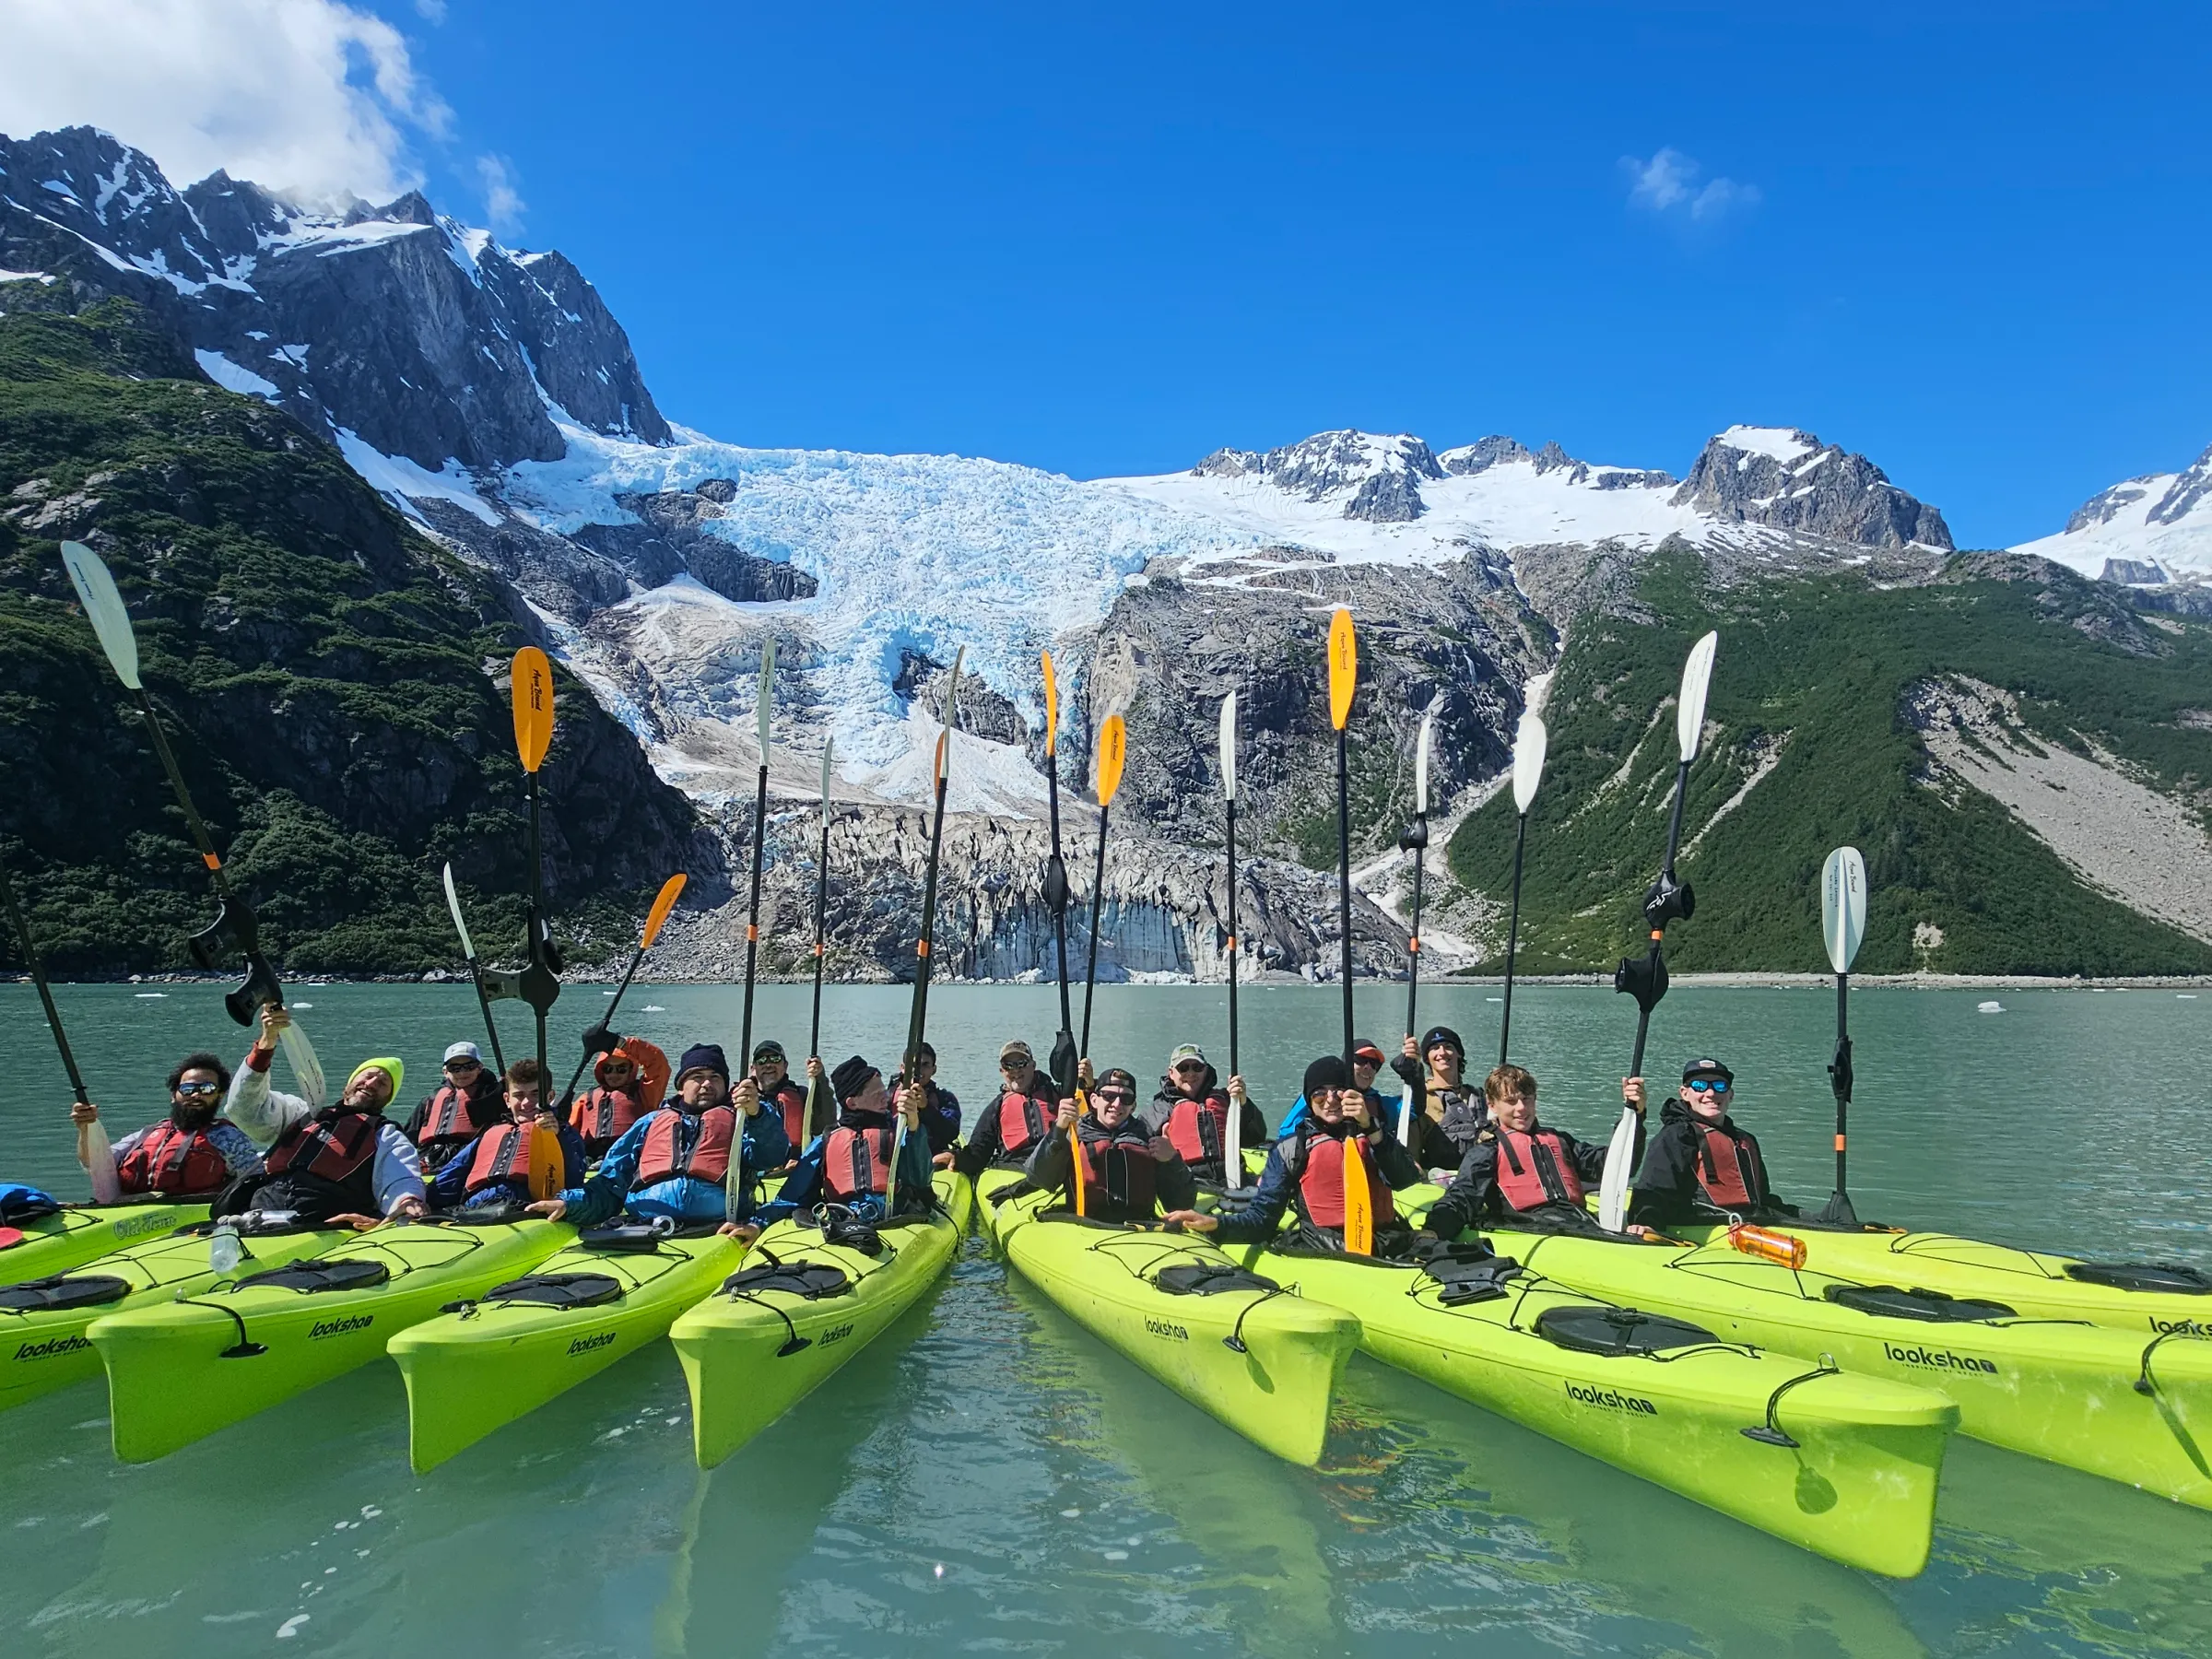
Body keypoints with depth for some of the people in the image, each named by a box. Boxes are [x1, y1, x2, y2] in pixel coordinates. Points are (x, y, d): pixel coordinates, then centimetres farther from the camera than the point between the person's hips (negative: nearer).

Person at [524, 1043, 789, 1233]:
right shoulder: (652, 1122, 35)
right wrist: (570, 1202, 9)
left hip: (717, 1211, -3)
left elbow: (772, 1158, 7)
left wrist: (756, 1114, -10)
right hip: (647, 1212, 3)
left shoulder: (739, 1118, 28)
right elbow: (611, 1181, 28)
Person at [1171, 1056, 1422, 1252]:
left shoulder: (1375, 1134, 17)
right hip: (1318, 1250, -1)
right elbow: (1262, 1217, 6)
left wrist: (1370, 1126, -15)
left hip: (1384, 1247, 1)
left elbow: (1405, 1179, -3)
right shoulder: (1291, 1149, 12)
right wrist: (1215, 1223, -12)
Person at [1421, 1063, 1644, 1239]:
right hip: (1531, 1225, -5)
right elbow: (1462, 1197, 1)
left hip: (1579, 1220, 5)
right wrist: (1434, 1231, -21)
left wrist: (1634, 1114, 19)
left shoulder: (1558, 1139, 33)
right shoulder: (1488, 1150, 17)